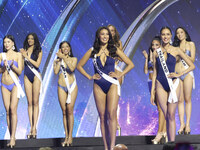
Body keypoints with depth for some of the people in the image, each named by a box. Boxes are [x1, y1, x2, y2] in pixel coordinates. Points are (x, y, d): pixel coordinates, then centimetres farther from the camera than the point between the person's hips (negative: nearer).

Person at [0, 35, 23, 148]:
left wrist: (12, 65, -19)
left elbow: (19, 71, -2)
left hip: (15, 84, -3)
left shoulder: (18, 55, 2)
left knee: (13, 109, -14)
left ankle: (13, 138, -18)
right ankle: (11, 137, 5)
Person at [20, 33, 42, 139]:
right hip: (27, 76, 3)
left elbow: (37, 64, -9)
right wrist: (22, 55, -11)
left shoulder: (38, 51, 3)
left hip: (36, 76, -3)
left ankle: (34, 127, -8)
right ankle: (31, 127, 0)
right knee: (30, 102, 1)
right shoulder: (24, 50, 10)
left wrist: (27, 56, -11)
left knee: (35, 102, -5)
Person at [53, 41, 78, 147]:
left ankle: (70, 136, -9)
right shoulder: (57, 60, 11)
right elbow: (56, 72, -6)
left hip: (72, 86, -2)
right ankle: (66, 136, 1)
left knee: (70, 111, -9)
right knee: (64, 112, -1)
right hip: (61, 87, 2)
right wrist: (59, 60, -3)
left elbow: (72, 68, -12)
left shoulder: (73, 59, 9)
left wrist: (64, 57, -12)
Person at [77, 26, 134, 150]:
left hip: (112, 85, -2)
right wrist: (89, 77, 6)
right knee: (103, 116, 1)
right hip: (98, 86, 2)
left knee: (111, 114, -15)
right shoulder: (92, 51, 8)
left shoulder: (114, 50, 5)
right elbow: (80, 66, 16)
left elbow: (130, 64, 9)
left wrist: (119, 75, 0)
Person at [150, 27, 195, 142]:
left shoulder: (176, 50, 2)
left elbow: (192, 66, 4)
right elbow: (155, 72, 13)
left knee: (171, 115, -9)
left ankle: (172, 142, -10)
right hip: (160, 85, 2)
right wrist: (152, 91, 9)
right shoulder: (156, 52, 9)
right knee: (166, 116, 2)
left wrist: (179, 74, -8)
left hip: (173, 84, -2)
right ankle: (170, 142, 5)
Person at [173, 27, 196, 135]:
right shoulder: (175, 46, 16)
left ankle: (188, 125, -4)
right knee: (180, 100, -2)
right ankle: (182, 124, -2)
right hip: (177, 74, 2)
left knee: (187, 99, -4)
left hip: (187, 73, -2)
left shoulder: (190, 44, 9)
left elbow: (192, 59, 0)